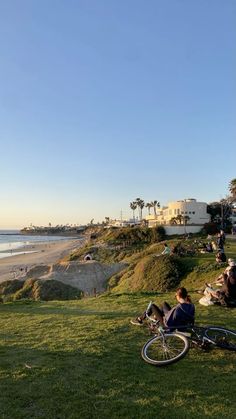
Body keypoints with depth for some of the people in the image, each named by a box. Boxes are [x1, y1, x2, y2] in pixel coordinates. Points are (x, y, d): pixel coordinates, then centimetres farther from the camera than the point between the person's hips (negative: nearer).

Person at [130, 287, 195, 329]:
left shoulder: (177, 308, -37)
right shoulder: (192, 306, -17)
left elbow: (168, 322, -29)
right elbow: (191, 320, -2)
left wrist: (164, 316, -10)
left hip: (170, 325, -7)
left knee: (152, 306, 7)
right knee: (164, 303, 24)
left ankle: (140, 319, 29)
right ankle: (155, 317, 48)